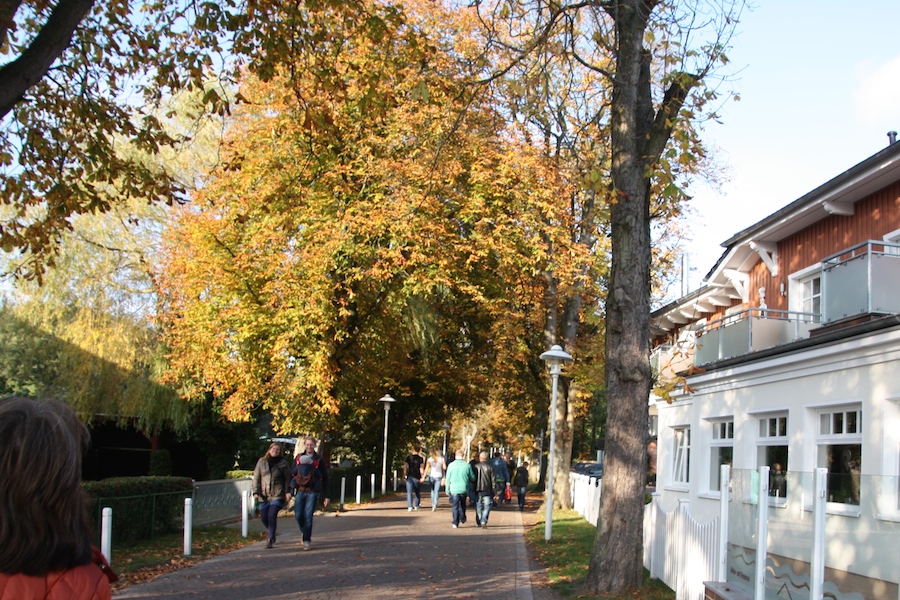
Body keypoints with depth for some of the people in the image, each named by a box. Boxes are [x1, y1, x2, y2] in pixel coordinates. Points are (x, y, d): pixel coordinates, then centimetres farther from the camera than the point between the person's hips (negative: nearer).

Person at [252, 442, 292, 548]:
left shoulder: (283, 463, 4)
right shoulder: (262, 461, 9)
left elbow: (287, 479, 4)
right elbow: (256, 477, 8)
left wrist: (287, 491, -7)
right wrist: (256, 491, -1)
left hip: (277, 494, -3)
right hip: (264, 494, 3)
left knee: (272, 516, -15)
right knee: (263, 518, 3)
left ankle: (270, 540, -10)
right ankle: (272, 534, 30)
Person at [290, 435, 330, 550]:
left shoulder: (319, 460, 3)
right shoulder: (298, 458, 11)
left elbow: (325, 479, 4)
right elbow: (292, 474, 13)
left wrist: (326, 496, 1)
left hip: (312, 492, -3)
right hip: (300, 490, 3)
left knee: (308, 516, -11)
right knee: (298, 516, 0)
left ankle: (307, 540, -5)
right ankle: (305, 532, 27)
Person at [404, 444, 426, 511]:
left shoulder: (409, 457, 2)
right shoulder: (420, 458, -2)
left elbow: (405, 466, -5)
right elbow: (422, 468, -9)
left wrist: (405, 474, 6)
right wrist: (422, 475, 0)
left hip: (410, 477, 0)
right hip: (417, 477, 0)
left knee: (409, 492, 1)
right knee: (417, 493, 16)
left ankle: (410, 506, -9)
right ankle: (416, 506, 17)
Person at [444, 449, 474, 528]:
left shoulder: (451, 465, -6)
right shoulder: (467, 465, -6)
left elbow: (448, 479, -1)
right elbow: (473, 478, 2)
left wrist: (447, 490, 7)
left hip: (454, 489, -1)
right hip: (464, 489, 1)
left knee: (455, 506, 5)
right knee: (462, 504, 24)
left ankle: (455, 523, 0)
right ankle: (463, 518, 31)